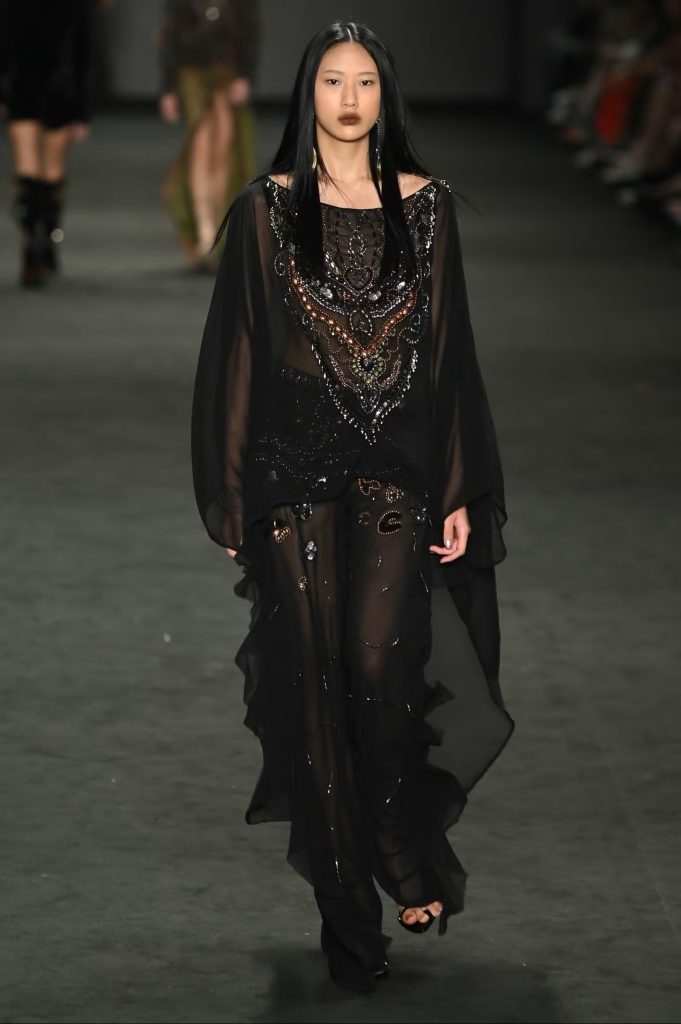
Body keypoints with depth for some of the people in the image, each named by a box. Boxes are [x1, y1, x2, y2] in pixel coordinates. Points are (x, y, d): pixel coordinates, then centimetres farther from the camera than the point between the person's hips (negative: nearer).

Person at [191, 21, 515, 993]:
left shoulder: (425, 206, 6)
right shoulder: (267, 209, 2)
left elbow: (451, 351, 7)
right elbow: (237, 353, 2)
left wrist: (462, 491, 1)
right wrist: (231, 500, -1)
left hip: (396, 472, 0)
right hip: (296, 471, 0)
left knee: (379, 665, -11)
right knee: (315, 683, 0)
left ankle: (412, 860, 14)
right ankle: (347, 916, 9)